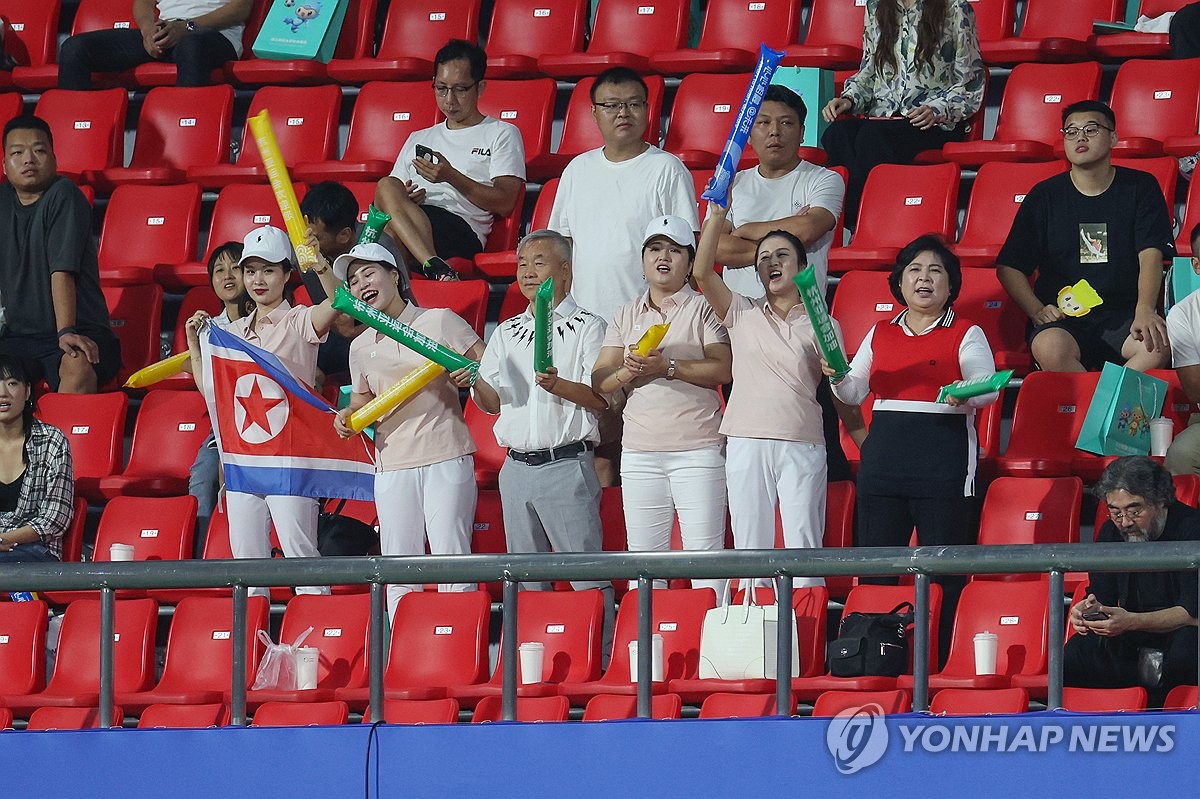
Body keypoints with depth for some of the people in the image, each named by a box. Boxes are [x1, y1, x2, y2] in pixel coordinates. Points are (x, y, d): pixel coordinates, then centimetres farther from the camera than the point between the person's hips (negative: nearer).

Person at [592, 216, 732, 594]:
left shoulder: (703, 309, 4)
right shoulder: (627, 315, 16)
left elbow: (723, 369, -9)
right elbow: (599, 382, 11)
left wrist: (667, 367, -16)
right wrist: (628, 371, -10)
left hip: (697, 449, -4)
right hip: (639, 450, 4)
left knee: (704, 552, -8)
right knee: (643, 559, 2)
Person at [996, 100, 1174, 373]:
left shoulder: (1140, 187, 9)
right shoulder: (1044, 196, 9)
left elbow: (1151, 255, -4)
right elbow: (1009, 267, 8)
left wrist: (1144, 311, -23)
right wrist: (1037, 311, -11)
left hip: (1125, 317, 0)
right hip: (1062, 319, 0)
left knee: (1159, 346, -34)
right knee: (1050, 348, -37)